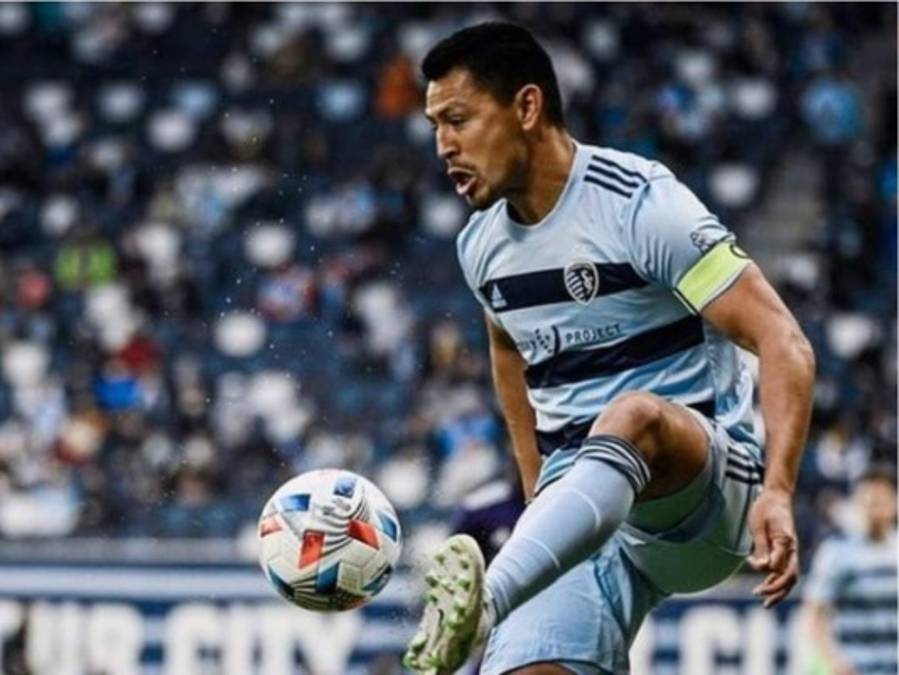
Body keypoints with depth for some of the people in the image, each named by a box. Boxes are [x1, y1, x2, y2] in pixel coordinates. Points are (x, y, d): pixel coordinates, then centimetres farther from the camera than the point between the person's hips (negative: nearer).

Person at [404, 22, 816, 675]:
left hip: (704, 482, -7)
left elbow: (784, 343, -16)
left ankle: (486, 600, -64)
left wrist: (777, 491, -29)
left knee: (633, 417, -40)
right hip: (581, 510, 7)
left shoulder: (640, 204, -12)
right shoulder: (481, 245, 9)